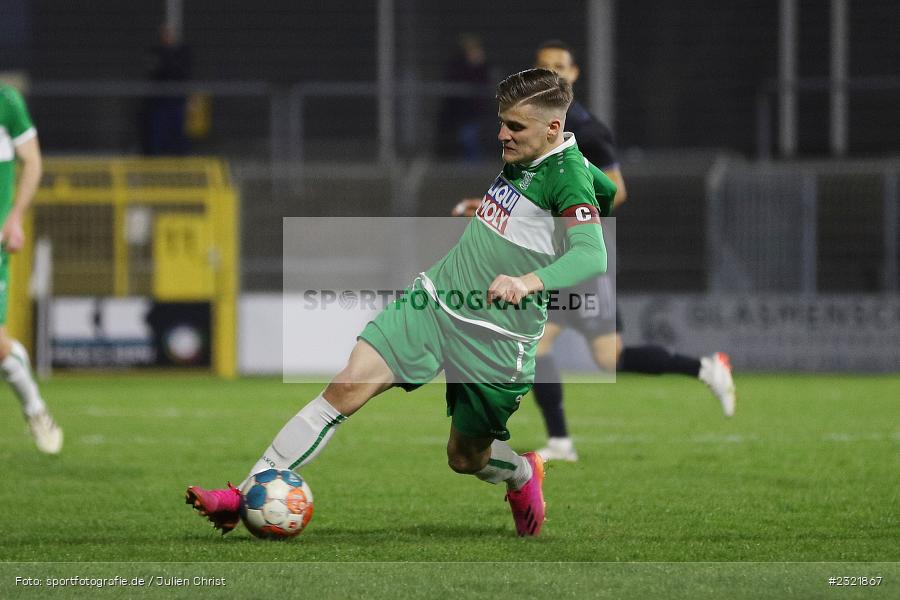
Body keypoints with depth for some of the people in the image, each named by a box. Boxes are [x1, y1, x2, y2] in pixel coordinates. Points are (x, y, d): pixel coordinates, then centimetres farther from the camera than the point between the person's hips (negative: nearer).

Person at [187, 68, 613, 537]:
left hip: (495, 338, -6)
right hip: (434, 298, 6)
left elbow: (592, 255, -33)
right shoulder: (519, 158, 5)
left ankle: (522, 474, 47)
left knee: (465, 458, 10)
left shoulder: (569, 177, -17)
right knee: (348, 387, -11)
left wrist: (528, 282, -49)